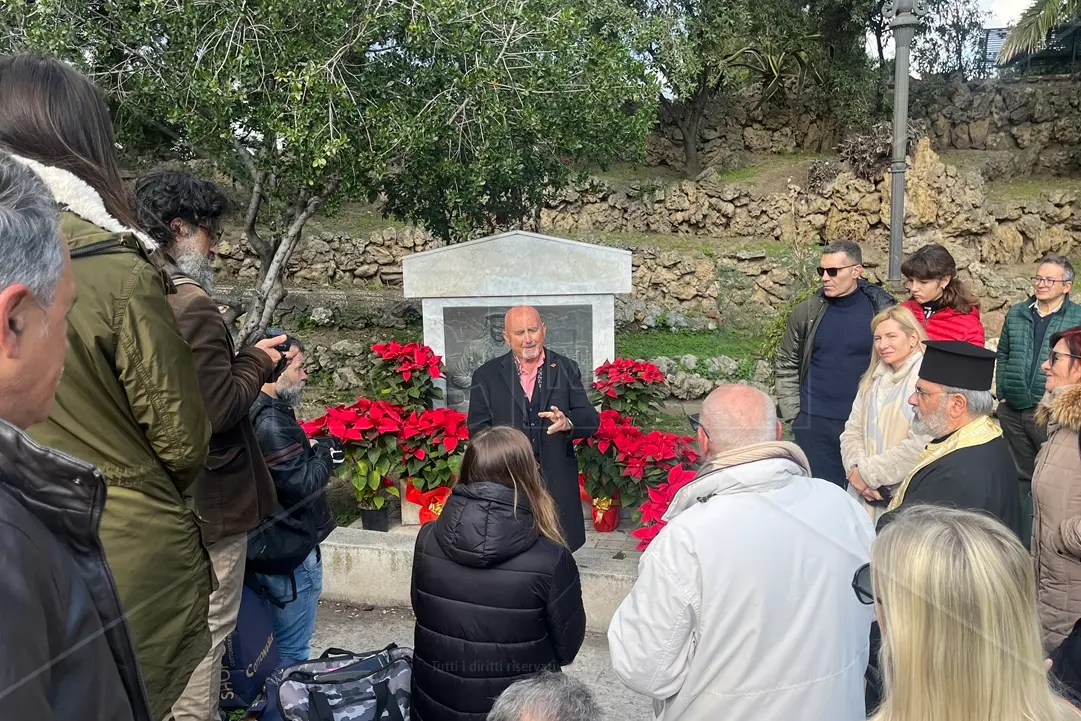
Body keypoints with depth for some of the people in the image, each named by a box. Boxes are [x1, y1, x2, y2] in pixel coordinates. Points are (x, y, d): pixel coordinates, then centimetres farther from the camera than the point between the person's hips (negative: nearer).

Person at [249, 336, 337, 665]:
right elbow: (303, 484, -25)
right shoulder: (271, 423, -25)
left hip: (270, 547, 10)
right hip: (289, 552, -10)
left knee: (276, 644, 24)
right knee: (293, 652, 5)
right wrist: (322, 453, -9)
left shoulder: (256, 413, 7)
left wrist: (308, 452, 2)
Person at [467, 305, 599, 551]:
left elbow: (591, 420, -2)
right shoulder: (486, 375, 4)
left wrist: (568, 423, -25)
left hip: (557, 483, 1)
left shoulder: (566, 369, 4)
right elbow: (477, 429, 3)